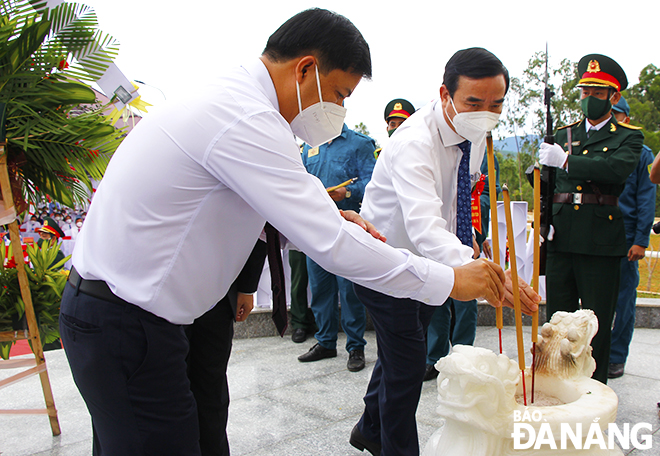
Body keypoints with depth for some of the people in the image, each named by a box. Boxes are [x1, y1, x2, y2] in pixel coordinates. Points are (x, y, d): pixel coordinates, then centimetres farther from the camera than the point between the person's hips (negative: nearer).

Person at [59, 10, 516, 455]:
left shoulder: (226, 98, 10)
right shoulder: (246, 120, -23)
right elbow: (330, 245, -25)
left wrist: (328, 218, 2)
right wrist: (450, 280, -16)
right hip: (127, 326, -10)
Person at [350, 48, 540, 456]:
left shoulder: (476, 135, -5)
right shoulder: (413, 143, -33)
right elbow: (424, 227, -48)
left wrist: (467, 234, 1)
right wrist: (478, 271, -62)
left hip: (425, 260, 8)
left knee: (400, 353, 20)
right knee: (407, 363, -7)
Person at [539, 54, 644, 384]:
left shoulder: (628, 137, 5)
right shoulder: (564, 134, 15)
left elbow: (619, 168, -17)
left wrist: (566, 161, -23)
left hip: (602, 242, -3)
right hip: (561, 240, 3)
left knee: (597, 324, 5)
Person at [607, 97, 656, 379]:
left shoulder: (640, 153, 4)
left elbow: (646, 201, 0)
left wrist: (640, 241, -8)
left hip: (624, 239, -2)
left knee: (622, 300, 4)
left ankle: (616, 358, 16)